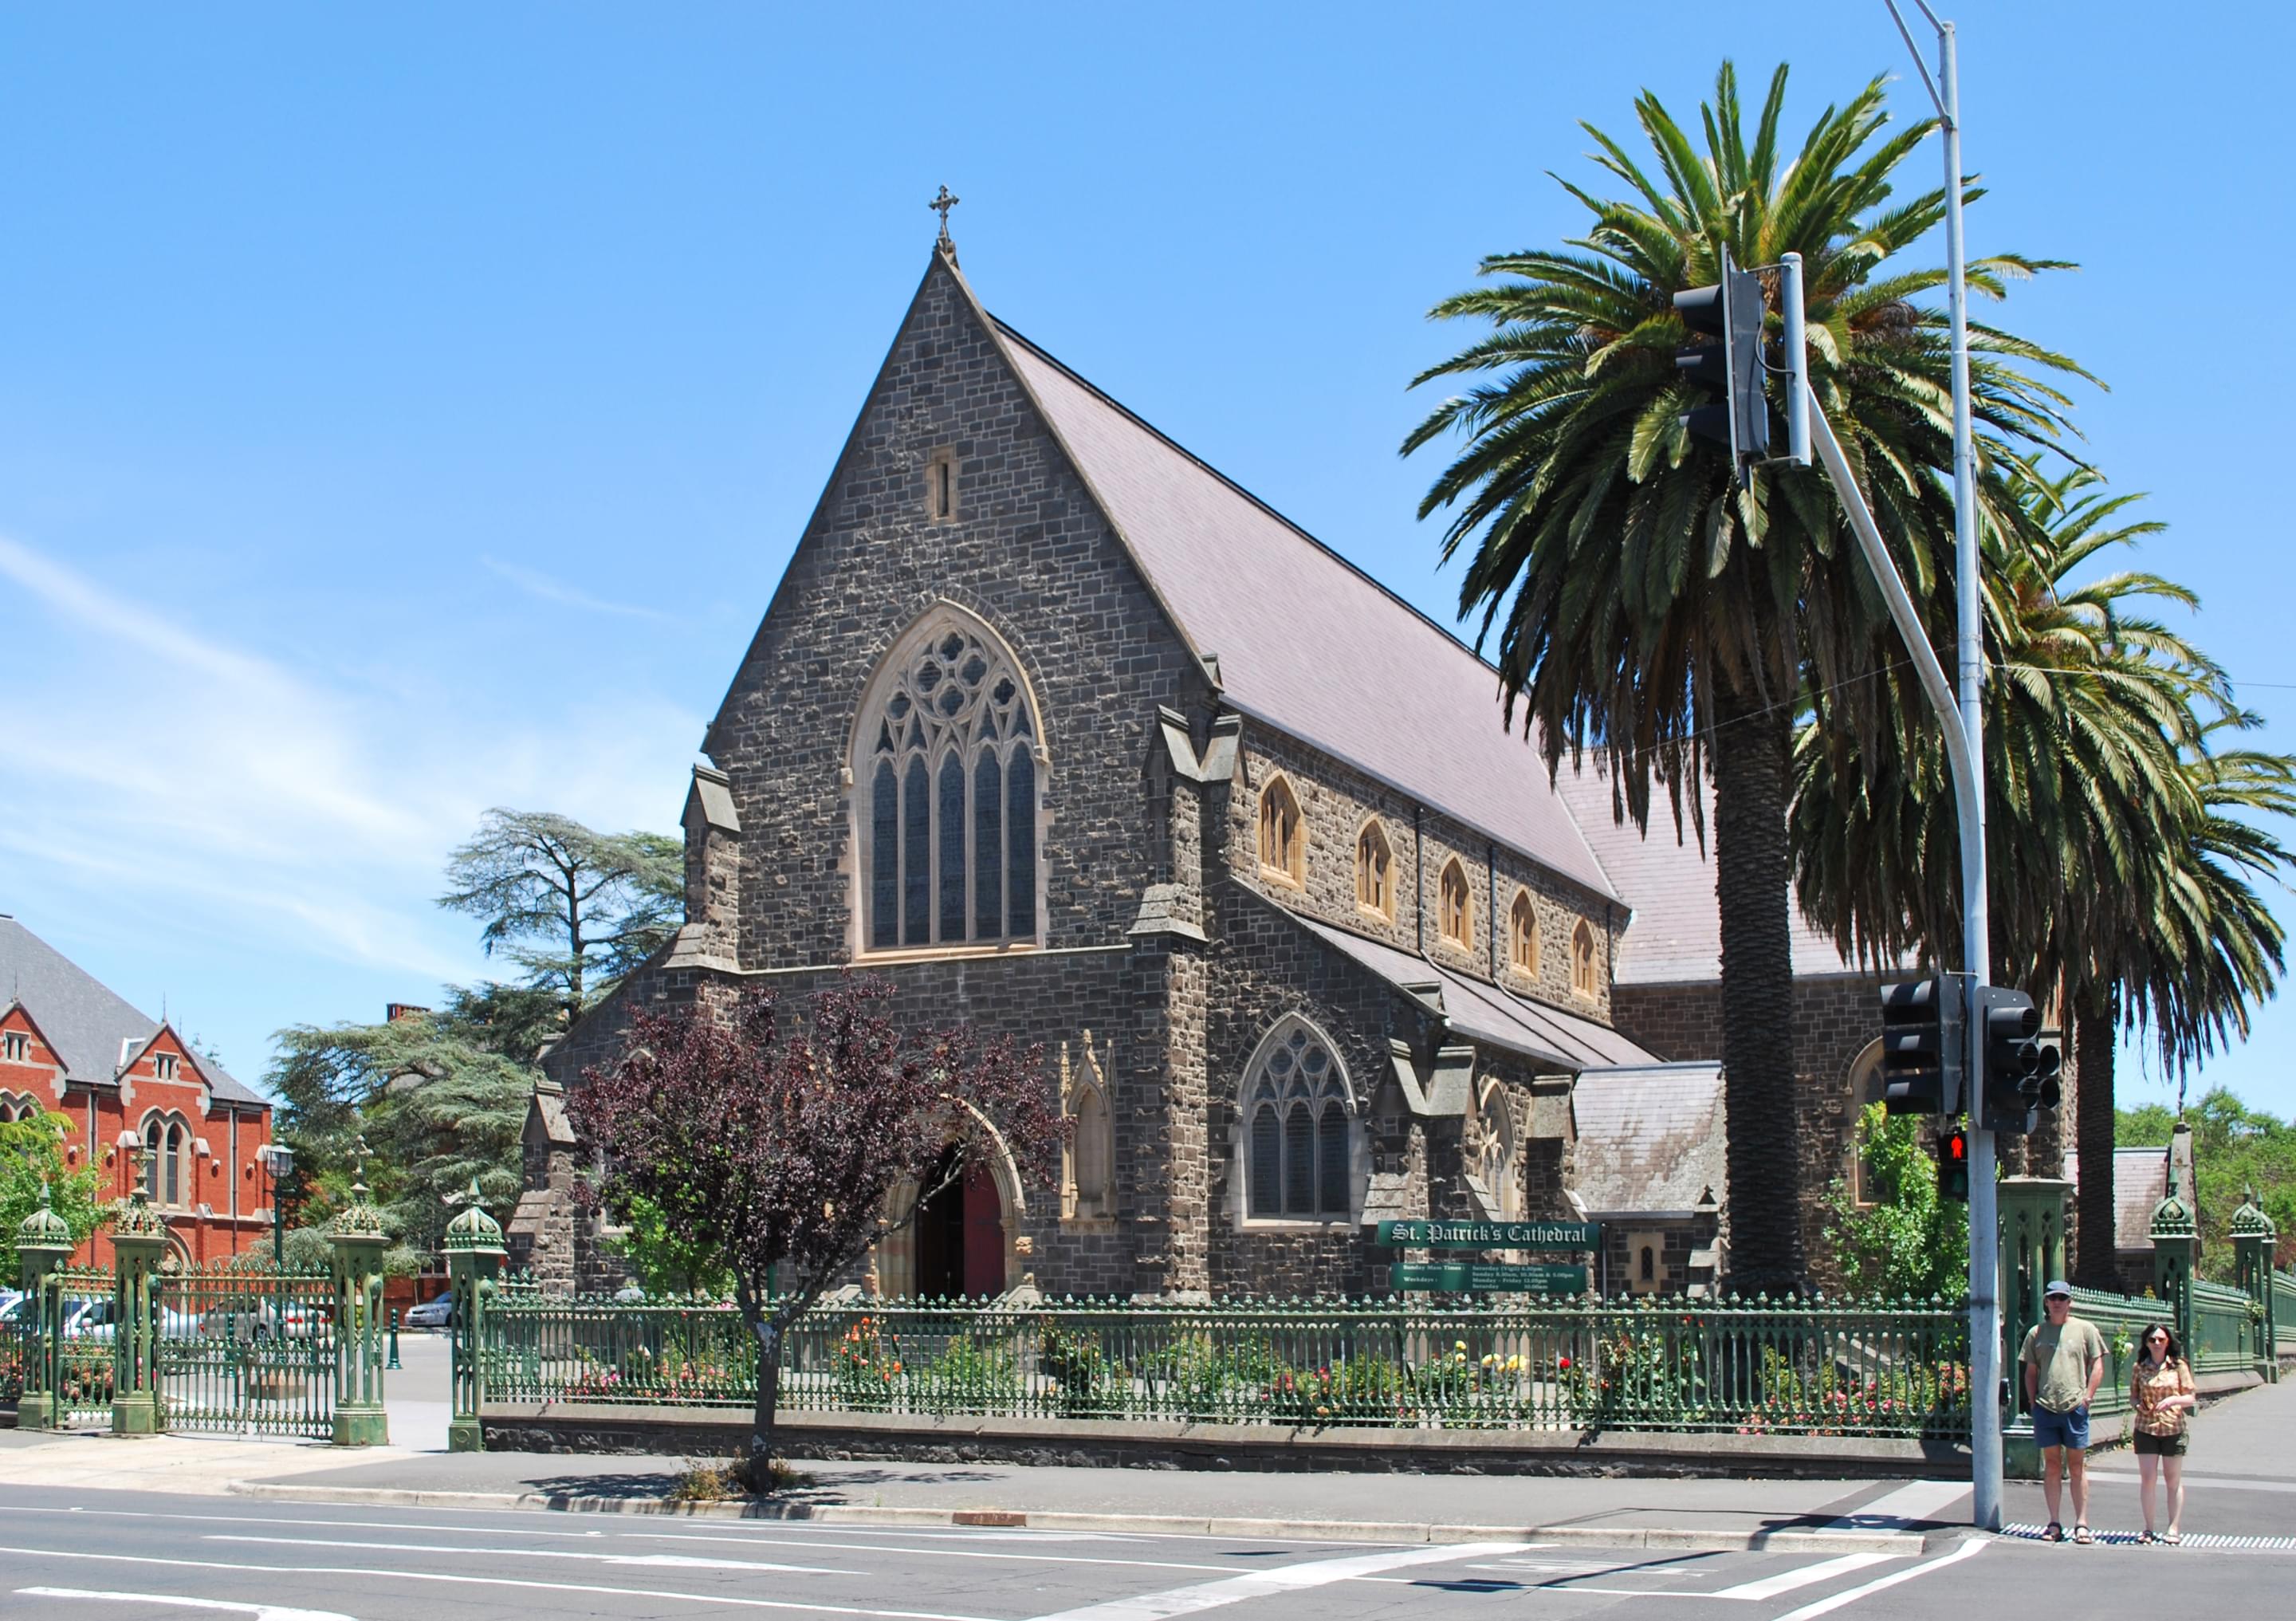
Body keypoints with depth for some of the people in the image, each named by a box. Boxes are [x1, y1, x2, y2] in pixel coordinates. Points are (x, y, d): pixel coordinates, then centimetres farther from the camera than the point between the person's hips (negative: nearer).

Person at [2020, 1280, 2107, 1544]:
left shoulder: (2085, 1329, 5)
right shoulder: (2036, 1333, 11)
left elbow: (2097, 1366, 4)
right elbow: (2030, 1371, 14)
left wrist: (2087, 1396, -6)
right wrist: (2033, 1403, 5)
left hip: (2075, 1406, -2)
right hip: (2045, 1408, 2)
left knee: (2077, 1466, 2)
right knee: (2052, 1465, 5)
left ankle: (2082, 1524, 5)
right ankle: (2054, 1523, 9)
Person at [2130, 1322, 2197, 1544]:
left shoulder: (2179, 1366, 0)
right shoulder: (2139, 1368, 4)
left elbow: (2191, 1398, 1)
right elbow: (2133, 1397, 11)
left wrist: (2173, 1400, -18)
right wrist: (2138, 1405, -11)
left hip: (2174, 1428, -1)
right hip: (2146, 1428, 1)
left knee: (2173, 1480, 5)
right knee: (2146, 1478, -3)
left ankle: (2175, 1528, 11)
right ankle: (2148, 1529, 3)